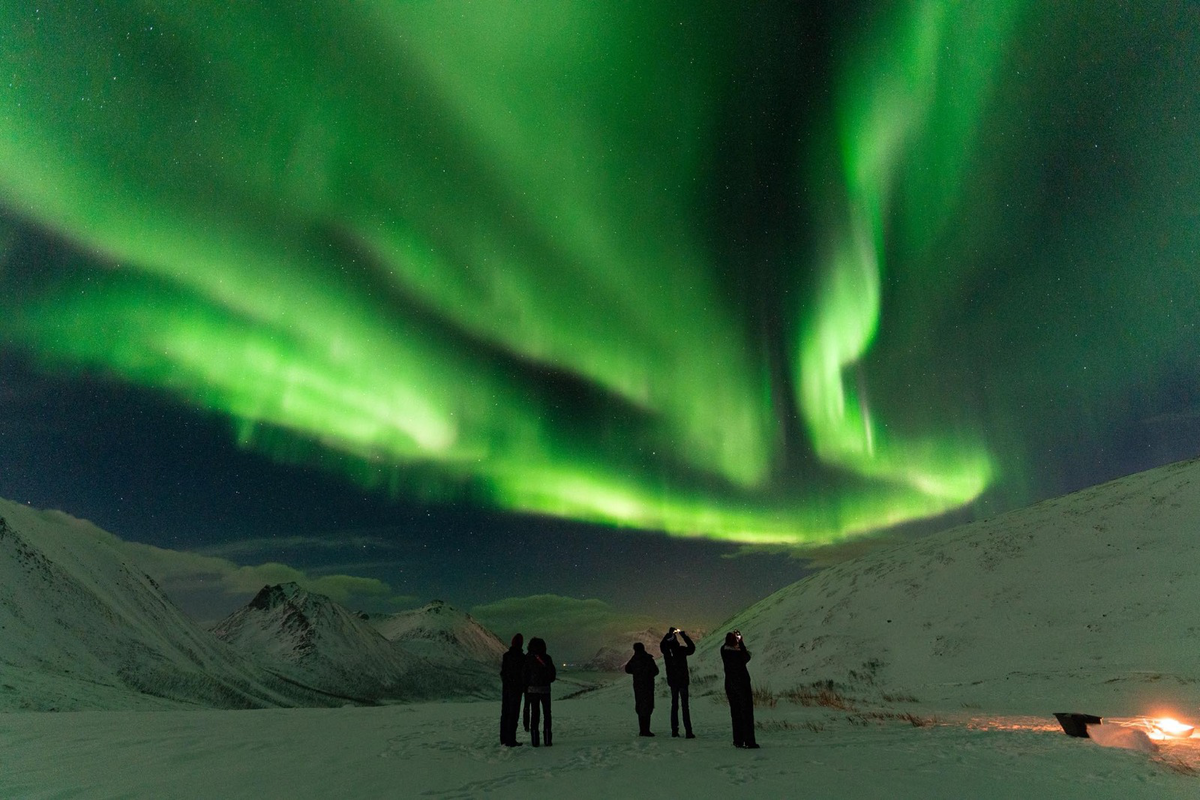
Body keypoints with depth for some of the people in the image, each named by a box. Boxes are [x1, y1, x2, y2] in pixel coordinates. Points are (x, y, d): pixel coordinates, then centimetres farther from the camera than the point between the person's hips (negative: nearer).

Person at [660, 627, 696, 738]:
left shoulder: (666, 650, -3)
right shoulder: (681, 650, -10)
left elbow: (662, 644, 14)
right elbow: (692, 647, 4)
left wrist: (669, 634, 17)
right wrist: (684, 635, 6)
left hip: (672, 681, 4)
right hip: (682, 680, -3)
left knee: (674, 705, 12)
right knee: (685, 705, -2)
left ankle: (674, 731, 11)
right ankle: (688, 731, -5)